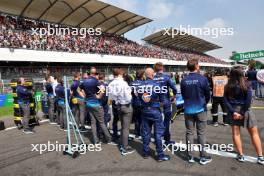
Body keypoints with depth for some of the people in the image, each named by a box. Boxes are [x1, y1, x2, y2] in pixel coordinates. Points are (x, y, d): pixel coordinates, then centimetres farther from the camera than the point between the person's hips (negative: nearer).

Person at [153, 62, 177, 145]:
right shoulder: (166, 77, -10)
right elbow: (174, 88, -20)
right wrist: (174, 97, -4)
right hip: (166, 102, -3)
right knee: (166, 121, 10)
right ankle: (167, 139, 19)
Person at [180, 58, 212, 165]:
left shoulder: (184, 80, -5)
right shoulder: (203, 79, -12)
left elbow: (183, 95, 4)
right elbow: (208, 95, -1)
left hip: (188, 109, 2)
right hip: (200, 109, -2)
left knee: (189, 133, 10)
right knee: (201, 133, 8)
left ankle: (190, 156, 19)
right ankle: (203, 157, 17)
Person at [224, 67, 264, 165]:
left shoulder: (228, 87, -3)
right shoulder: (246, 86, -9)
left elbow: (226, 101, -9)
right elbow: (248, 101, -16)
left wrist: (233, 112, -10)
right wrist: (242, 113, -12)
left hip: (233, 111, 2)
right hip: (245, 110, -2)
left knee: (236, 133, 10)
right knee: (254, 133, 11)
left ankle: (240, 156, 17)